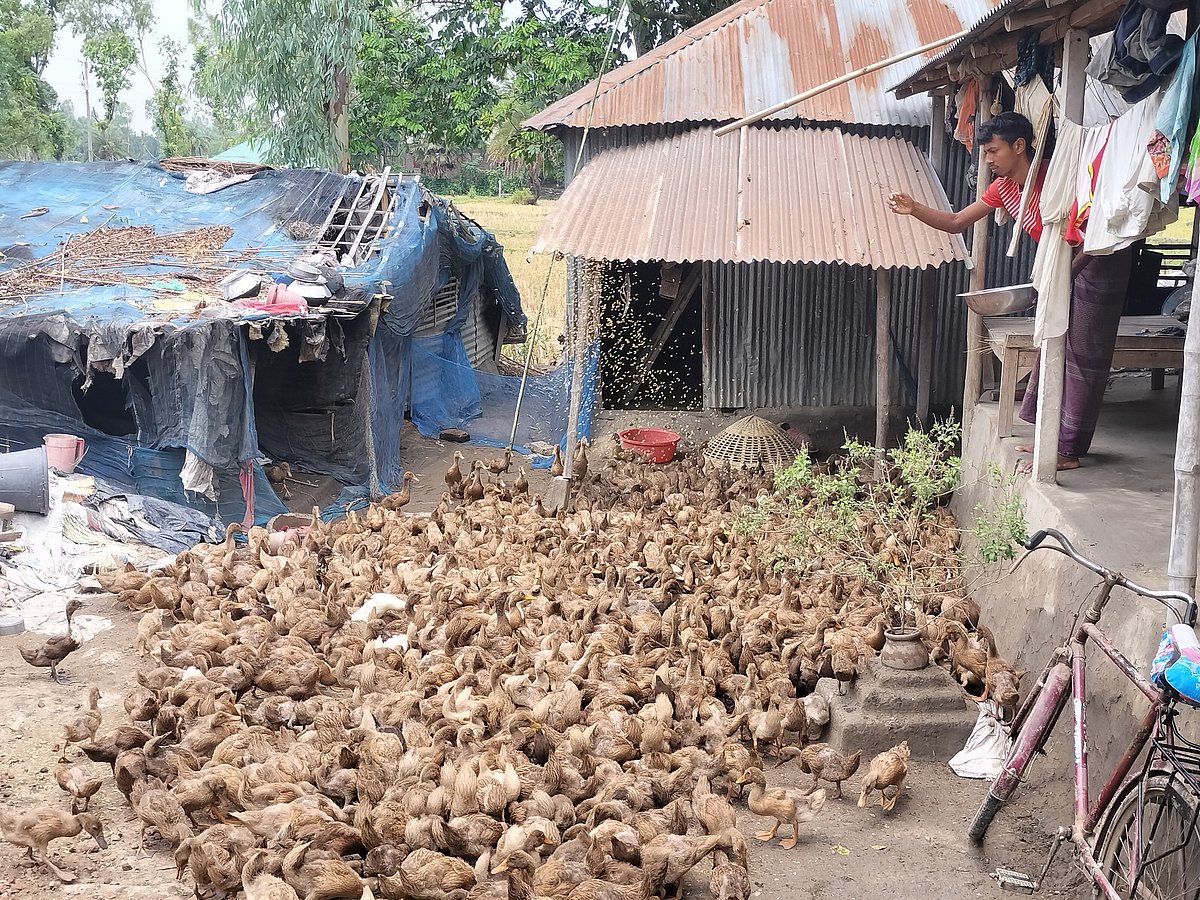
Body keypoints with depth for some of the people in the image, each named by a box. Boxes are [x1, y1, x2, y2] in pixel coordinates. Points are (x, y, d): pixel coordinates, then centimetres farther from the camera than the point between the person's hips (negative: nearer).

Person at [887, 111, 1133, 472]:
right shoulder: (1003, 188, 3)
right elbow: (956, 222, 5)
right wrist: (914, 209, -10)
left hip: (1099, 262, -9)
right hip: (1066, 267, 9)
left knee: (1083, 355, -6)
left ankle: (1068, 450, -2)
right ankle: (1053, 435, 23)